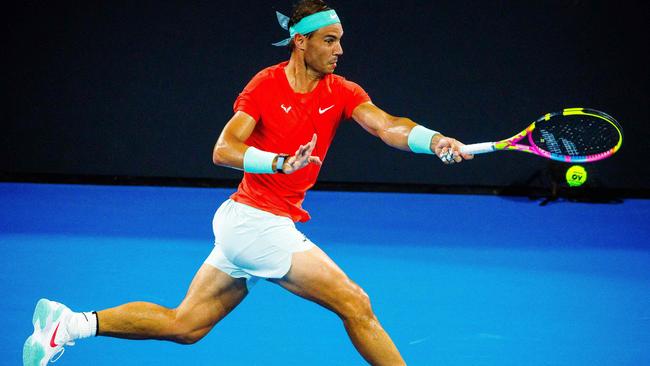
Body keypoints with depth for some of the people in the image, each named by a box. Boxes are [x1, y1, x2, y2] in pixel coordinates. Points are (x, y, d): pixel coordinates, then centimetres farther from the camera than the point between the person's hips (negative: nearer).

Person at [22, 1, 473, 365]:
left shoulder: (342, 93, 4)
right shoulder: (267, 85, -8)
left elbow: (387, 126, -12)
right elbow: (223, 150, -14)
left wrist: (434, 140, -32)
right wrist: (281, 163, -30)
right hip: (256, 221, -7)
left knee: (184, 325, 13)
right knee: (355, 304, -7)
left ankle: (70, 324, 17)